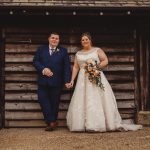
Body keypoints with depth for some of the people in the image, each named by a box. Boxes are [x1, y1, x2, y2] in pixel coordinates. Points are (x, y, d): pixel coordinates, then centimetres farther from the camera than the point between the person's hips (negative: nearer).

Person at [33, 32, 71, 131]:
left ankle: (52, 121, 15)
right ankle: (51, 122, 1)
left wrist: (67, 80, -8)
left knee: (54, 103, 5)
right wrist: (43, 69, -13)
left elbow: (67, 67, 2)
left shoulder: (63, 51, 7)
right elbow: (35, 61, 5)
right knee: (43, 100, -6)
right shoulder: (41, 49, 11)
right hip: (43, 81, 1)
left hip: (56, 82, -1)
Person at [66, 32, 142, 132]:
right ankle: (82, 125, -2)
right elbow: (75, 67, 14)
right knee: (82, 101, -4)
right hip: (83, 80, 3)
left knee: (98, 100, -9)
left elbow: (105, 61, -2)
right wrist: (72, 80, 6)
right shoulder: (78, 54, 17)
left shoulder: (97, 50, 6)